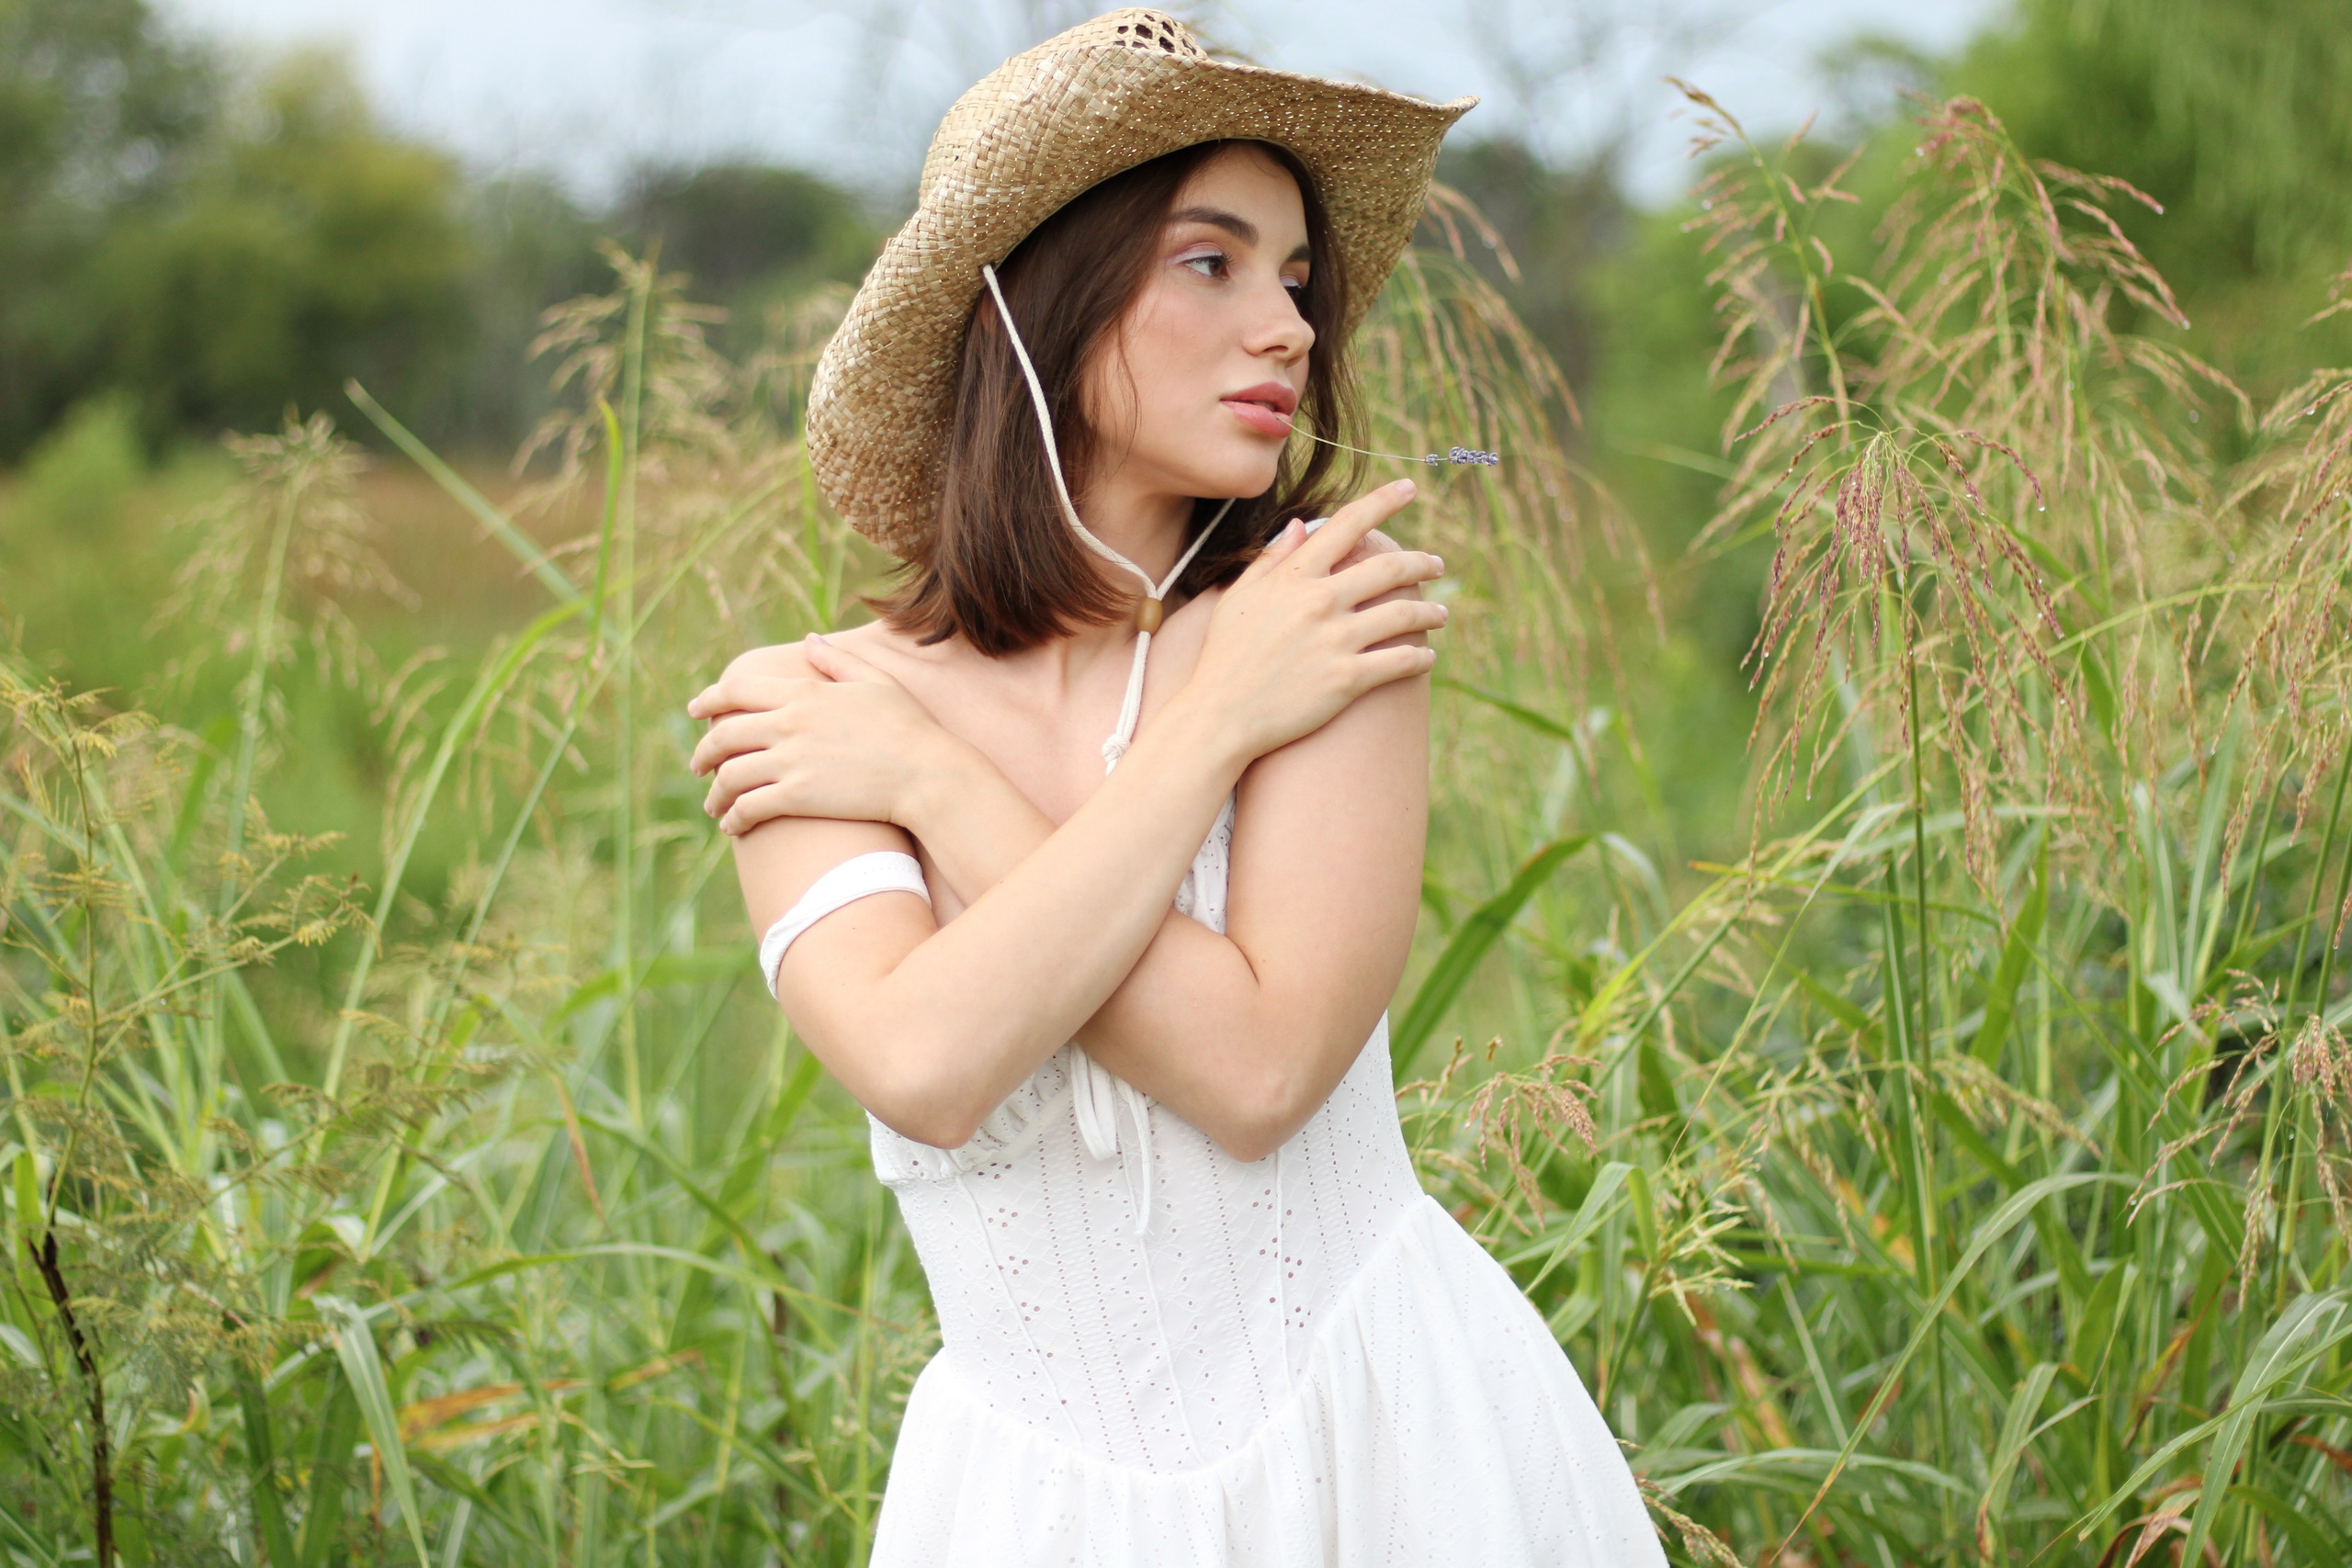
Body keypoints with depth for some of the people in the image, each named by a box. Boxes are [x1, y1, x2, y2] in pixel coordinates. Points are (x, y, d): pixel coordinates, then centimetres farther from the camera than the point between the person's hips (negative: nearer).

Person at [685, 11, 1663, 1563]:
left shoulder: (1327, 612, -11)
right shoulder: (805, 709, -6)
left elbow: (1259, 1065, -22)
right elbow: (927, 1067, -23)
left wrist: (933, 781, -16)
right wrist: (1221, 720, -19)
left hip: (1391, 1436, -1)